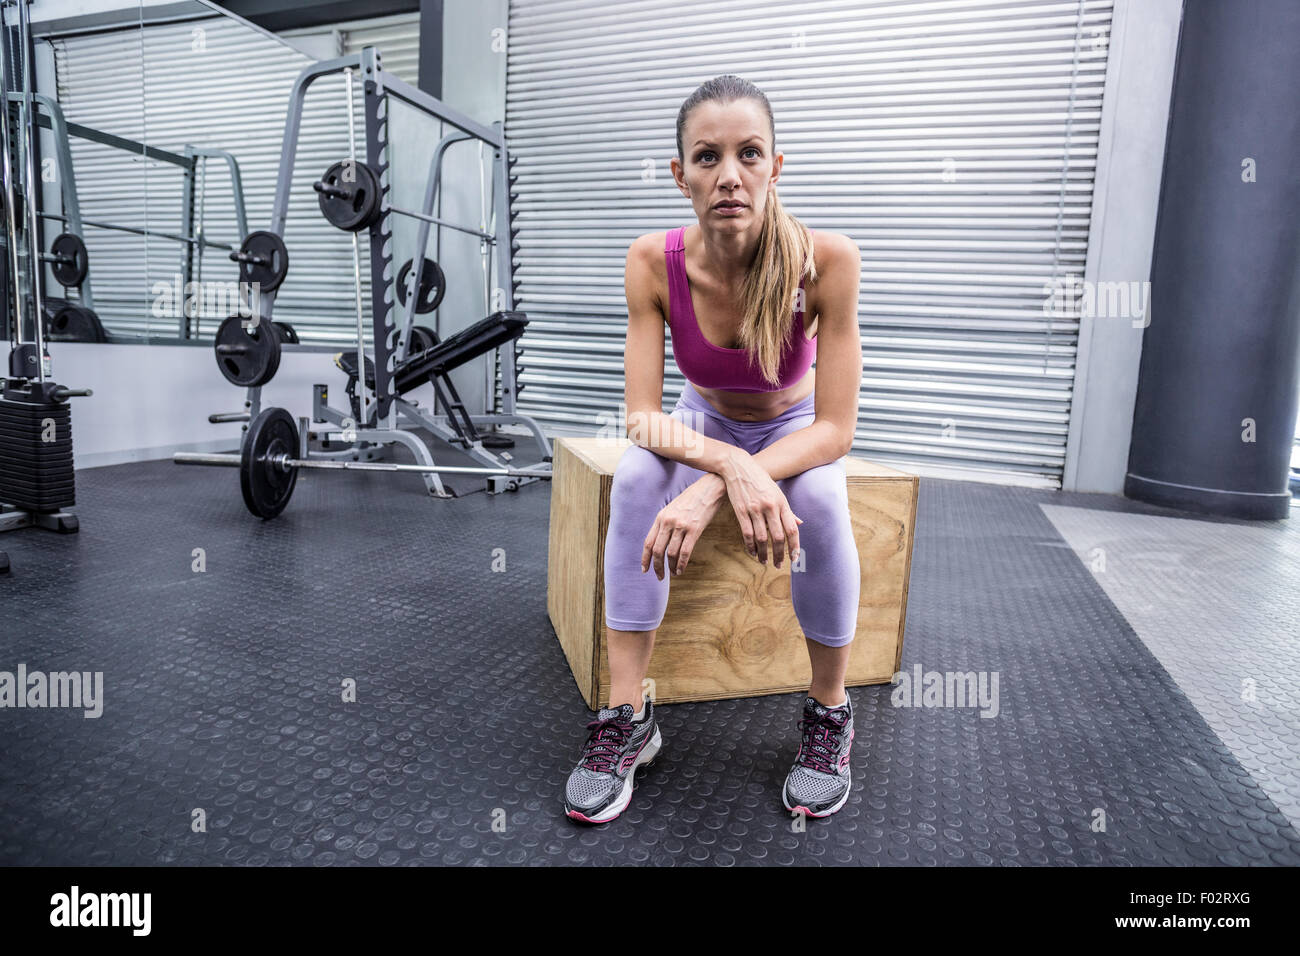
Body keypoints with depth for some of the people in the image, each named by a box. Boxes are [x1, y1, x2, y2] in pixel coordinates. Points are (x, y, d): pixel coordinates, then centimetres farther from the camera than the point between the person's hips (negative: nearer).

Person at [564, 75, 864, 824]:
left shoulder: (825, 259, -29)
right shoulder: (654, 262, -24)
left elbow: (835, 429, -29)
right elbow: (644, 417, -24)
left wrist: (711, 490, -42)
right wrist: (732, 466, -44)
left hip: (794, 429, -1)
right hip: (704, 425, 1)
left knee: (818, 499, -34)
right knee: (636, 477, -31)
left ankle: (830, 713, -10)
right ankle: (628, 716, -20)